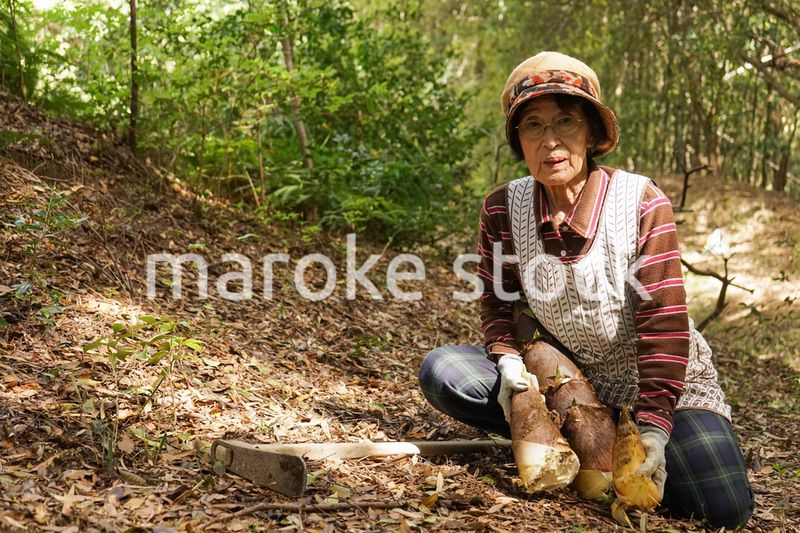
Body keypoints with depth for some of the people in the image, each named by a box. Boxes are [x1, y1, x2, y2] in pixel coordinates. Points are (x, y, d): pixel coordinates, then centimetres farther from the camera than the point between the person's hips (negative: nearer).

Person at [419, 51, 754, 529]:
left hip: (660, 383, -2)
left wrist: (653, 427, -28)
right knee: (442, 371, -17)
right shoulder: (503, 209, -10)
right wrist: (509, 360, -19)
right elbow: (499, 301, 2)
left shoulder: (643, 204, -20)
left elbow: (663, 323, -21)